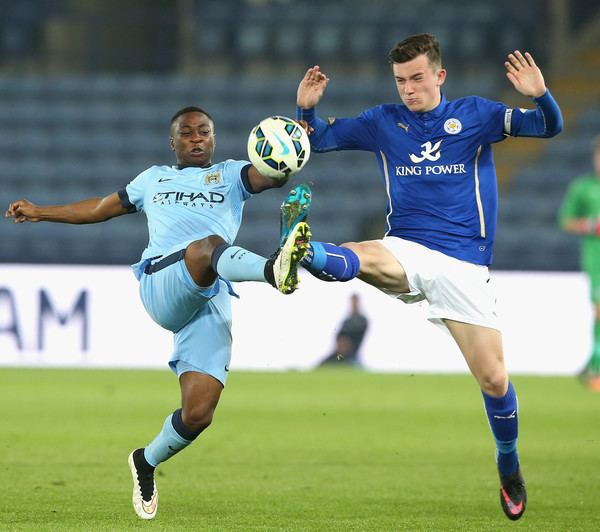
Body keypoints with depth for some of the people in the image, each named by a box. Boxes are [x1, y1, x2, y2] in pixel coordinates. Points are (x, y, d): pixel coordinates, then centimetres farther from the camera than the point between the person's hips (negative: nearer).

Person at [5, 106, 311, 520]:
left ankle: (147, 463, 14)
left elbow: (273, 174, 5)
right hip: (162, 285, 0)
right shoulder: (154, 179, 32)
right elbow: (104, 207, 45)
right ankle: (272, 270, -70)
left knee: (199, 413, -15)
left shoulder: (231, 175, 25)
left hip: (212, 303, 0)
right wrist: (39, 213, 49)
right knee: (207, 246, -38)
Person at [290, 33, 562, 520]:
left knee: (493, 379, -2)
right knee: (359, 257, -35)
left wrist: (540, 95, -26)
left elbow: (549, 127, -4)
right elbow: (319, 139, 13)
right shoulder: (383, 122, 8)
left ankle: (509, 467, 22)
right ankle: (304, 253, -68)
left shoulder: (475, 115, 3)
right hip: (406, 253, 1)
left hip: (464, 266, -1)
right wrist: (306, 109, -8)